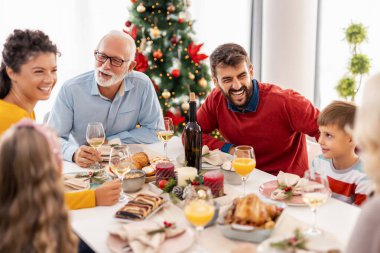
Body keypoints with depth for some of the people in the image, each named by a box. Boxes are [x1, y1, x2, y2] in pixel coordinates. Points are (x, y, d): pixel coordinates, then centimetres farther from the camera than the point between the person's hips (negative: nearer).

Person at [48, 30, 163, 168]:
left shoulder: (142, 85, -8)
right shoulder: (70, 90, -13)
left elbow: (155, 130, -4)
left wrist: (110, 141, -11)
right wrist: (74, 153, -35)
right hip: (81, 169, -1)